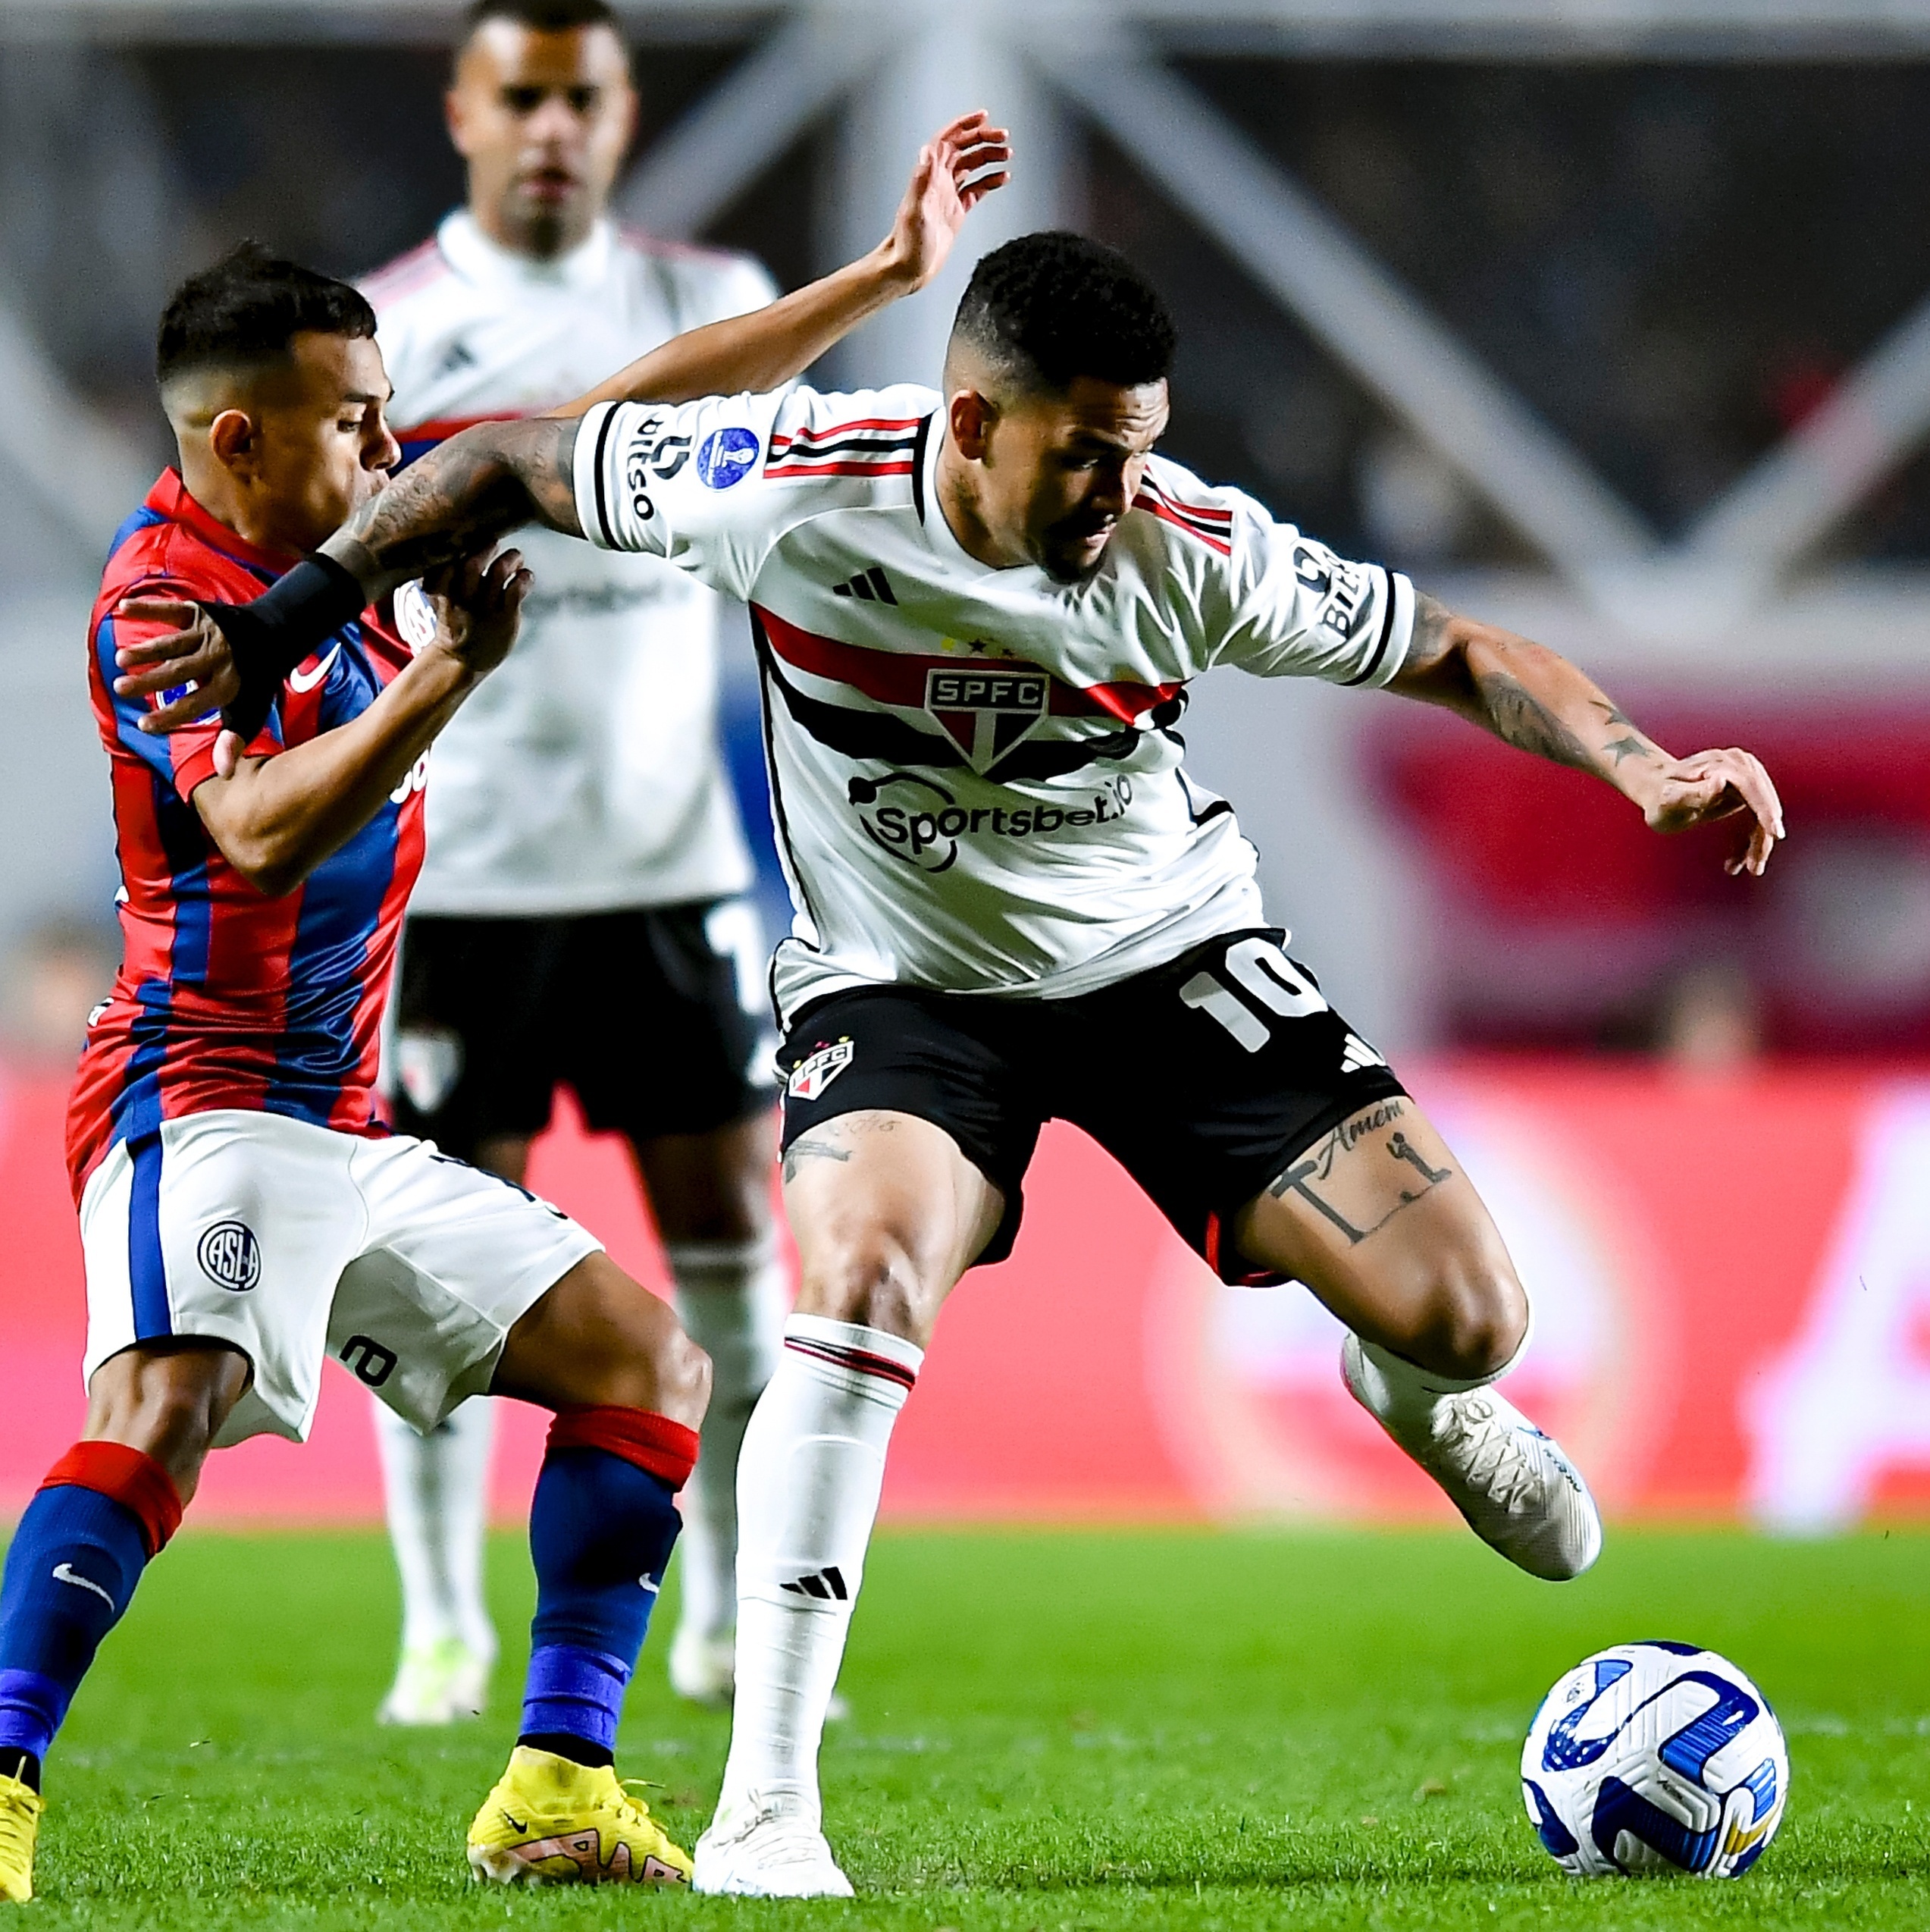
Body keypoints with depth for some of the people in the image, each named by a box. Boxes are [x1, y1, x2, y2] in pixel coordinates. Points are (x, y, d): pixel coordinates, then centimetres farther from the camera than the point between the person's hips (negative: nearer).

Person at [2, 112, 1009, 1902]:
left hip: (346, 1134, 9)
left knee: (648, 1363, 7)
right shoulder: (160, 599, -12)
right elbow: (262, 829, -28)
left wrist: (885, 274, 15)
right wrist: (445, 673, -37)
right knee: (164, 1404, -32)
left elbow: (638, 411, 15)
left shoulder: (390, 510, 9)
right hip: (199, 1098, -9)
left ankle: (556, 1787, 4)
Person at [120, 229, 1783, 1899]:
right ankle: (763, 1807, -26)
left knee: (1467, 1319, -10)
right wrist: (295, 615, -9)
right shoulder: (795, 490, -24)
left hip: (1168, 951, 2)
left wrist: (1643, 768, -23)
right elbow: (516, 464, -9)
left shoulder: (1198, 553, -20)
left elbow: (1458, 657, -8)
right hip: (901, 983, -2)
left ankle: (1417, 1397, 34)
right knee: (863, 1278, -32)